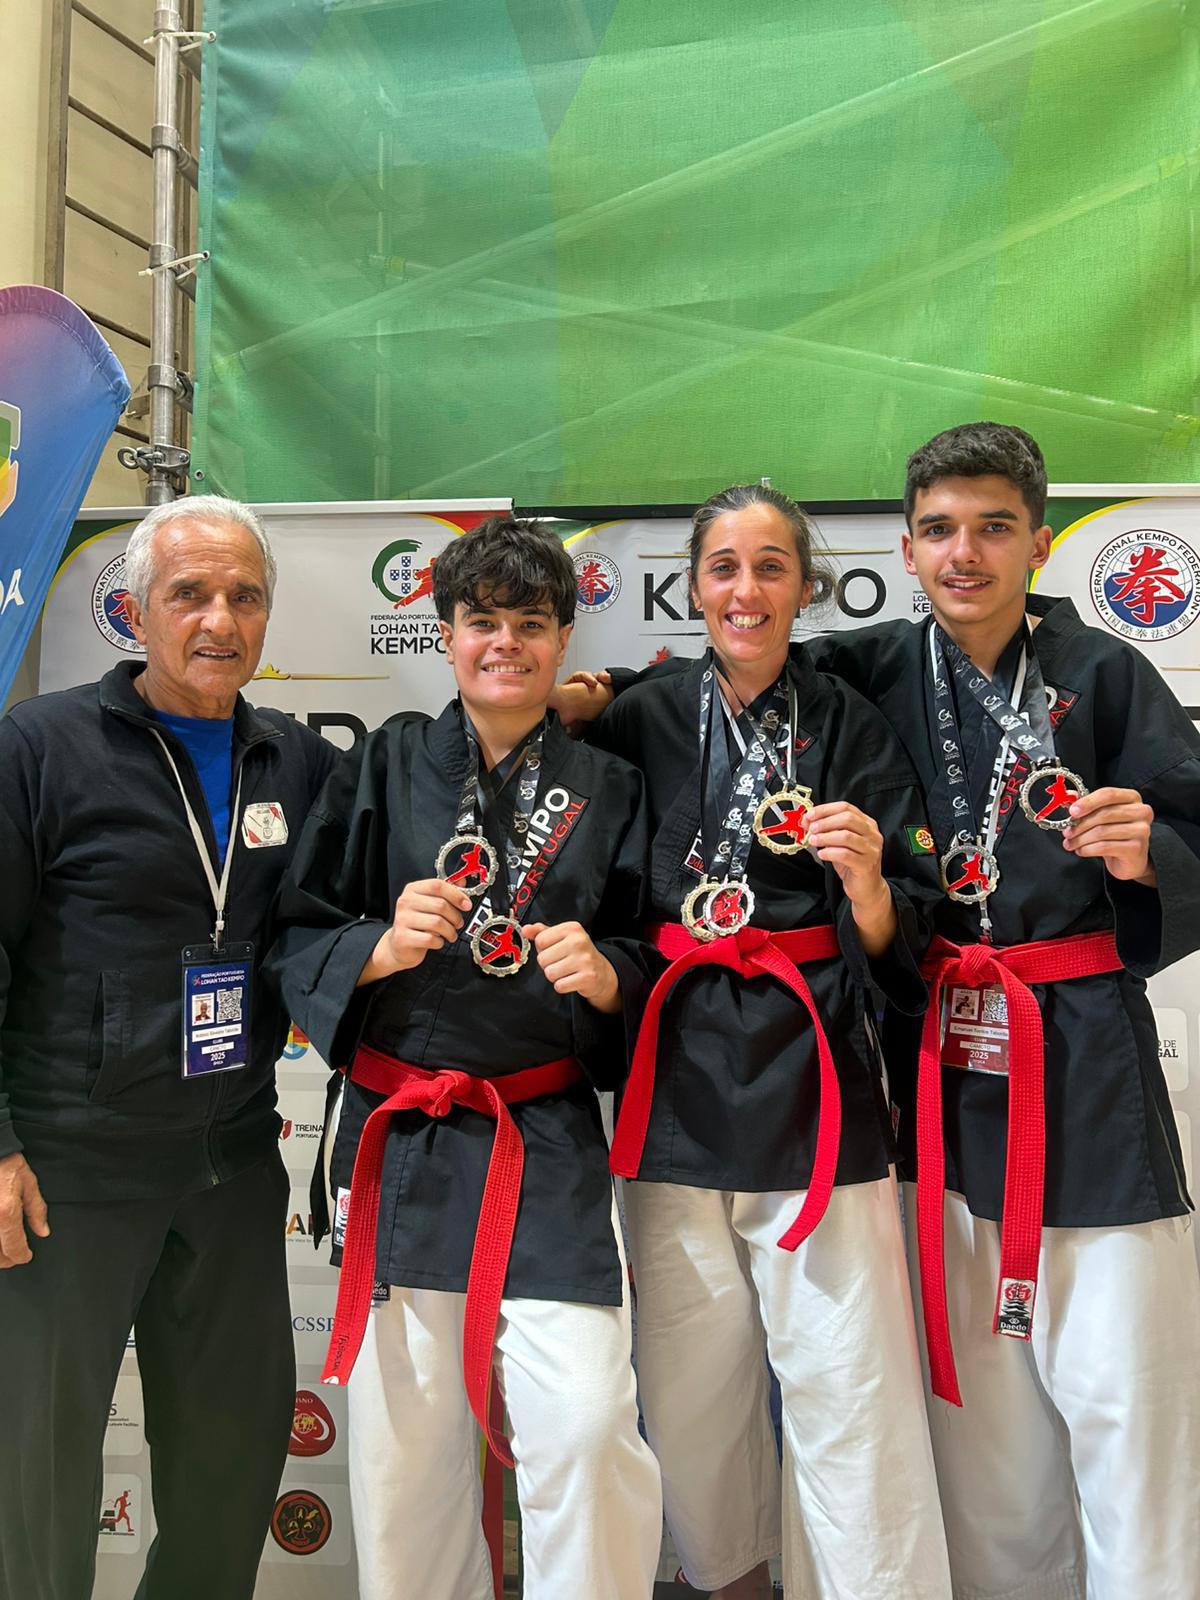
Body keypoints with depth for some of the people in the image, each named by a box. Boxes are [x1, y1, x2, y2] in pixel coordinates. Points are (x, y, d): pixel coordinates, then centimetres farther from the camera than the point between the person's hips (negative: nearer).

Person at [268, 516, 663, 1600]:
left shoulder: (608, 791, 8)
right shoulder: (387, 768, 6)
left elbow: (650, 968, 11)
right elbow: (297, 941, 5)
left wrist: (604, 976, -10)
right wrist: (382, 947, -14)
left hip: (550, 1150, 0)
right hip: (398, 1144, 1)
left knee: (587, 1430, -9)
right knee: (404, 1441, 7)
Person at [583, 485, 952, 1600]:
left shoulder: (849, 729, 2)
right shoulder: (641, 722, 6)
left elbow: (896, 951, 0)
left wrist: (868, 881, -21)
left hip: (815, 1085, -2)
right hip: (677, 1085, 2)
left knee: (847, 1386, -2)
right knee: (690, 1388, 12)